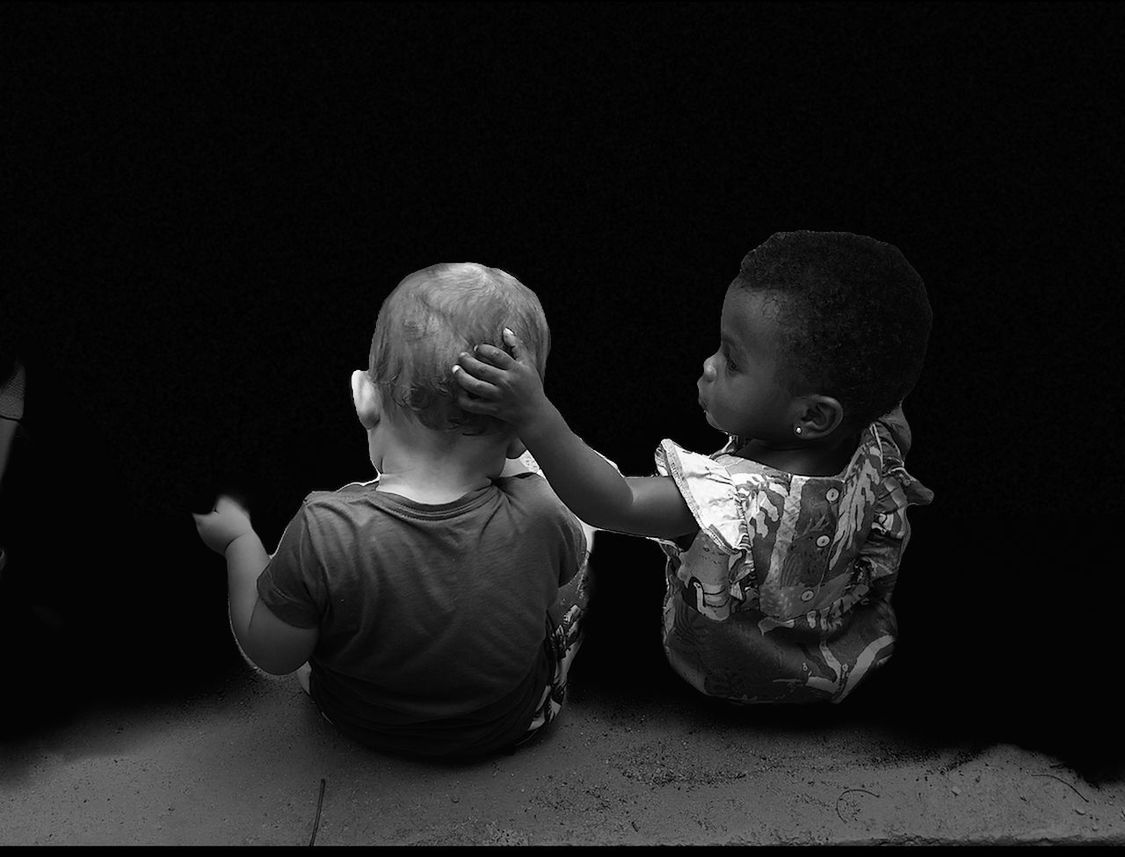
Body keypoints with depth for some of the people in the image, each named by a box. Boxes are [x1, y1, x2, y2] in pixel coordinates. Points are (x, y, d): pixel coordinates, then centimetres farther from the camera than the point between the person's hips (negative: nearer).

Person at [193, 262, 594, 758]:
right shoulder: (539, 517, -33)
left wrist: (239, 540, -5)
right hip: (515, 725, 1)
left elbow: (270, 654, -19)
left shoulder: (324, 533, -37)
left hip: (363, 726, 0)